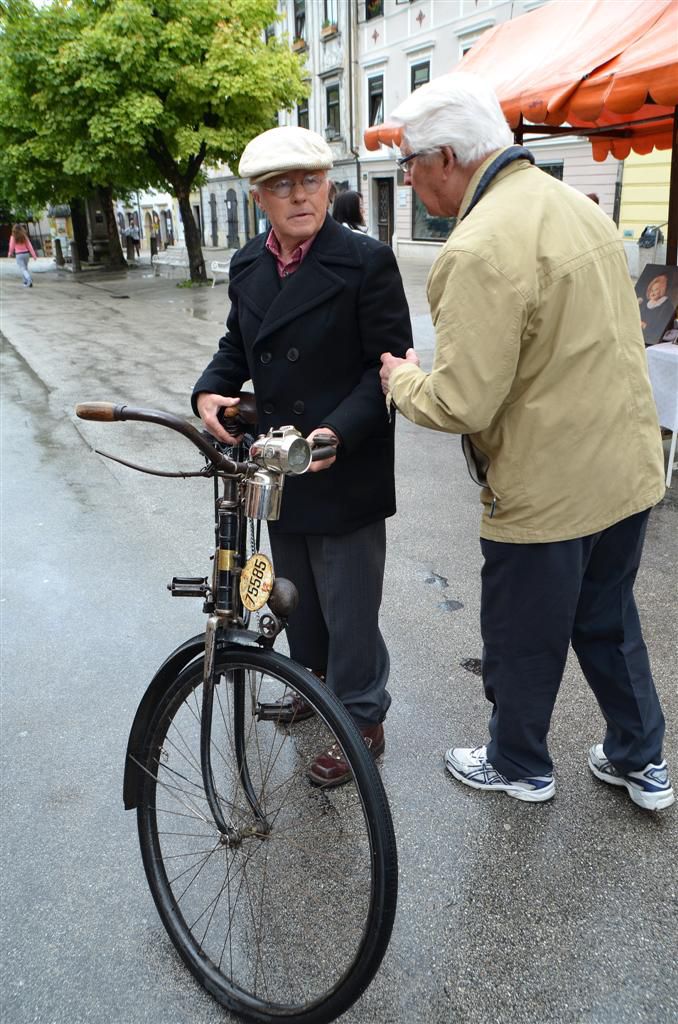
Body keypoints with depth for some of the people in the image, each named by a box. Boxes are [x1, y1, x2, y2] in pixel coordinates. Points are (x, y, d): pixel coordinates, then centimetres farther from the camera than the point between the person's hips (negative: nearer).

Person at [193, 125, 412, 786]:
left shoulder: (366, 262, -13)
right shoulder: (247, 266, 6)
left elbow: (389, 365, -15)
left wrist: (337, 433, -28)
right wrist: (210, 391, -6)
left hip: (346, 470, -6)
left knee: (348, 605, 5)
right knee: (295, 594, 23)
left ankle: (361, 720, 25)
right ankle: (315, 682, 46)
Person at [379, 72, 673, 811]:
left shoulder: (481, 249, -24)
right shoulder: (576, 206, 6)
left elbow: (461, 404, -26)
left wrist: (401, 379, -6)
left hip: (548, 489, -8)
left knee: (522, 641, 14)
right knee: (608, 621, 24)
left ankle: (517, 766, 37)